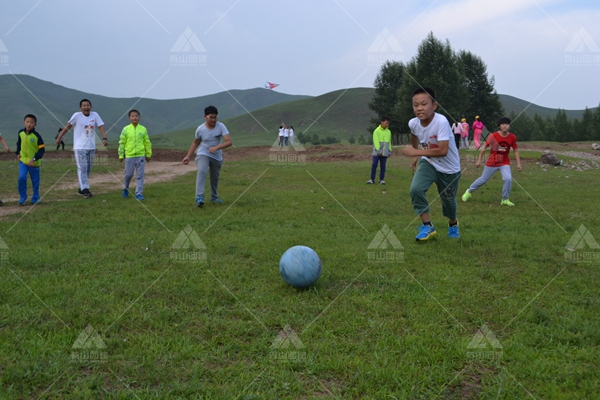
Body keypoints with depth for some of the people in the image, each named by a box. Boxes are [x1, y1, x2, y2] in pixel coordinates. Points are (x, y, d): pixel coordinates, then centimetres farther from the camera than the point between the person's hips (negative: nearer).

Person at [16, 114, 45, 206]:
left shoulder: (37, 136, -15)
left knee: (35, 181, 8)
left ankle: (35, 198, 26)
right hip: (23, 160, 2)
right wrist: (18, 153, 9)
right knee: (22, 178, -13)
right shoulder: (21, 133, -2)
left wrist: (35, 159, -23)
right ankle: (23, 197, 4)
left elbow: (42, 149, -14)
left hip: (34, 162, -2)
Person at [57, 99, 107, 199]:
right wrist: (59, 137, 2)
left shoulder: (95, 115, 3)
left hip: (91, 147, 4)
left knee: (88, 169, 10)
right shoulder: (77, 115, -5)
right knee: (82, 168, -11)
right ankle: (85, 190, -15)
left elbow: (101, 127, -5)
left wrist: (104, 138, -20)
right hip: (80, 147, -4)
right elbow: (68, 126, 1)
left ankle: (81, 189, 23)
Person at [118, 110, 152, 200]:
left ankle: (139, 193, 6)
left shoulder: (143, 129, 2)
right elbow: (121, 143, 3)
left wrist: (148, 155, 10)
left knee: (140, 175, 1)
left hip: (141, 156, 1)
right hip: (129, 156, 0)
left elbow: (147, 143, 8)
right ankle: (125, 188, 33)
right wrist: (121, 155, 2)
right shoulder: (126, 129, -1)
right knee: (128, 174, 8)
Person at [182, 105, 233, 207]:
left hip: (217, 157, 2)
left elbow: (229, 141, -26)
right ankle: (199, 197, -34)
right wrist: (188, 156, 1)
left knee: (215, 178, 15)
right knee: (202, 171, -28)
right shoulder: (200, 129, -14)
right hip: (203, 154, -2)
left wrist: (216, 147, -40)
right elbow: (195, 143, 4)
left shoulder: (221, 126, -18)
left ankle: (214, 197, 39)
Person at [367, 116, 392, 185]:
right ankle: (372, 179, 3)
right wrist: (379, 151, -14)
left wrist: (390, 151, 11)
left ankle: (381, 179, 11)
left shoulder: (388, 132, 10)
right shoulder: (377, 131, -5)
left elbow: (389, 142, 16)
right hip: (377, 152, -4)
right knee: (374, 165, -4)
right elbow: (376, 141, -9)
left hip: (385, 152, 4)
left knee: (383, 166, 4)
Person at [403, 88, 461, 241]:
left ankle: (453, 224, 48)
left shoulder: (441, 122, -34)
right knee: (415, 189, -21)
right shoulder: (413, 123, -16)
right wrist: (416, 156, 16)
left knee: (448, 200, 14)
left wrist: (416, 152, -34)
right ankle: (427, 226, -4)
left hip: (449, 168, -3)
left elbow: (443, 151, -39)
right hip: (428, 163, 4)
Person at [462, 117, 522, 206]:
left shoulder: (512, 137, -8)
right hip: (491, 163, -1)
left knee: (508, 179, -19)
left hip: (504, 163, 1)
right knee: (483, 180, 9)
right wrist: (479, 160, -7)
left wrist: (518, 163, -2)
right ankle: (469, 191, 34)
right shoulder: (493, 136, -15)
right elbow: (485, 147, -7)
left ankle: (505, 200, -1)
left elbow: (516, 150, 2)